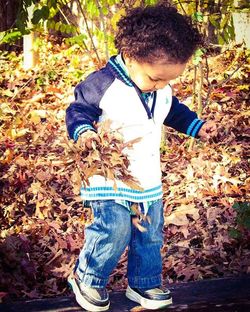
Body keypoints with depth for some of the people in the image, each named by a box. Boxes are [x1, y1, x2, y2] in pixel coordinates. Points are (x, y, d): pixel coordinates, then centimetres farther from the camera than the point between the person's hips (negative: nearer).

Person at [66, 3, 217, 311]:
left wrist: (197, 126, 9)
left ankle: (144, 283, 31)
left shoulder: (162, 90, 0)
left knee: (150, 233, 12)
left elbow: (174, 111, 20)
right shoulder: (102, 84, -20)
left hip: (149, 178, 6)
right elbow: (78, 109, -10)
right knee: (114, 229, -16)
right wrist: (83, 131, -30)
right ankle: (87, 278, 8)